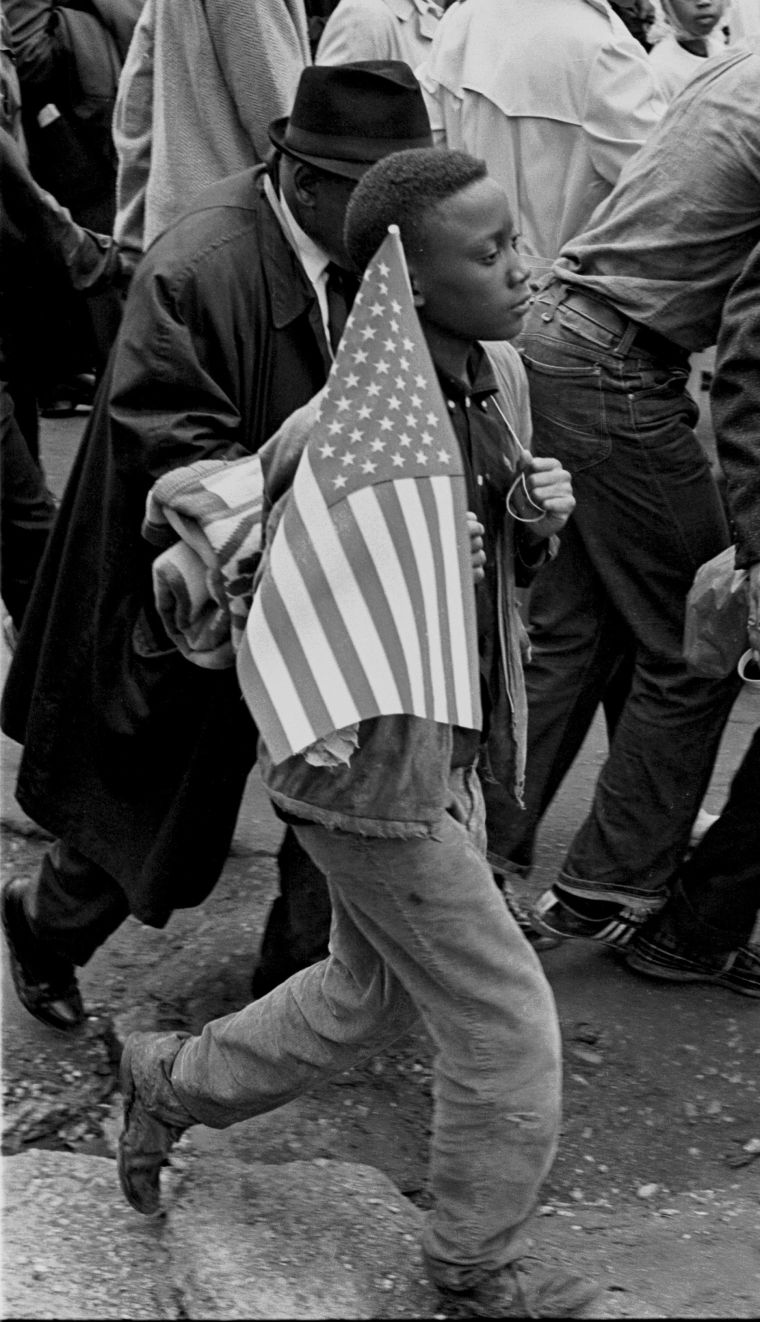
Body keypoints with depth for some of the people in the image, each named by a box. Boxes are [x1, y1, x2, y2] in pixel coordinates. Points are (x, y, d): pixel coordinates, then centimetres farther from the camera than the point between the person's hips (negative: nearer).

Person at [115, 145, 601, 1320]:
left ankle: (170, 1082, 47)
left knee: (371, 998, 25)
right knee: (507, 1029, 5)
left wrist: (539, 518, -7)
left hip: (451, 754, 9)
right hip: (371, 776, -9)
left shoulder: (502, 376, -1)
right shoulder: (339, 437, -27)